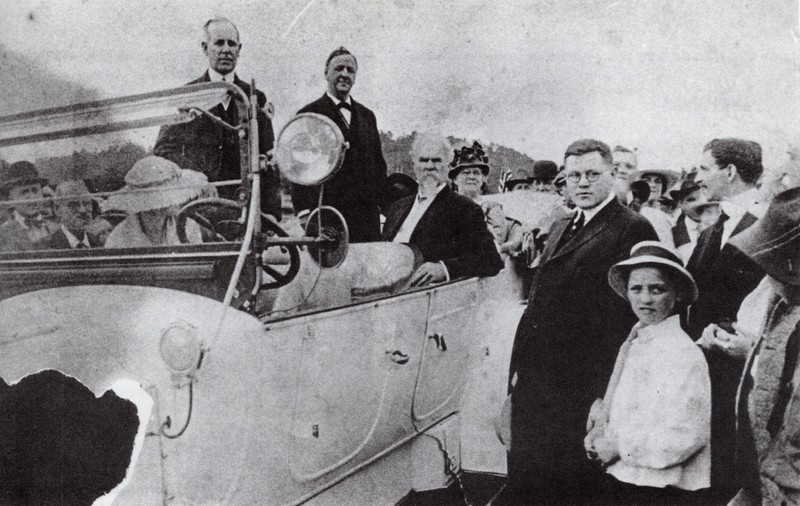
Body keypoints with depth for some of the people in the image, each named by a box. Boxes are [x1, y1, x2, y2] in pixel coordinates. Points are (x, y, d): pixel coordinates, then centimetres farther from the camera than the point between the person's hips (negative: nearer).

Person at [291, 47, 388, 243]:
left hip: (368, 214, 5)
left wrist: (383, 204, 9)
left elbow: (379, 164, 20)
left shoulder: (367, 116, 19)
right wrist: (305, 211, -12)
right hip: (326, 214, -4)